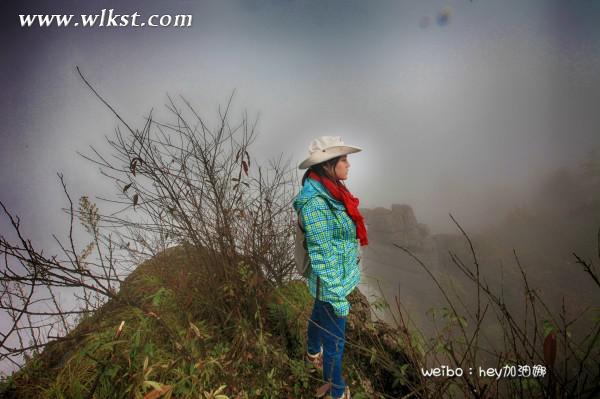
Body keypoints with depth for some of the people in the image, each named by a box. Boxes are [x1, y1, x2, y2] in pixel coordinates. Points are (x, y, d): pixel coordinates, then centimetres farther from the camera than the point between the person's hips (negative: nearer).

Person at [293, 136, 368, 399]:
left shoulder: (331, 193, 0)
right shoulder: (314, 202, -28)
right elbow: (321, 256, -25)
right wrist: (337, 296, -19)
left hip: (342, 274, 9)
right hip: (332, 282, -9)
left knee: (320, 316, 31)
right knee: (334, 338, 10)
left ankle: (313, 352, 58)